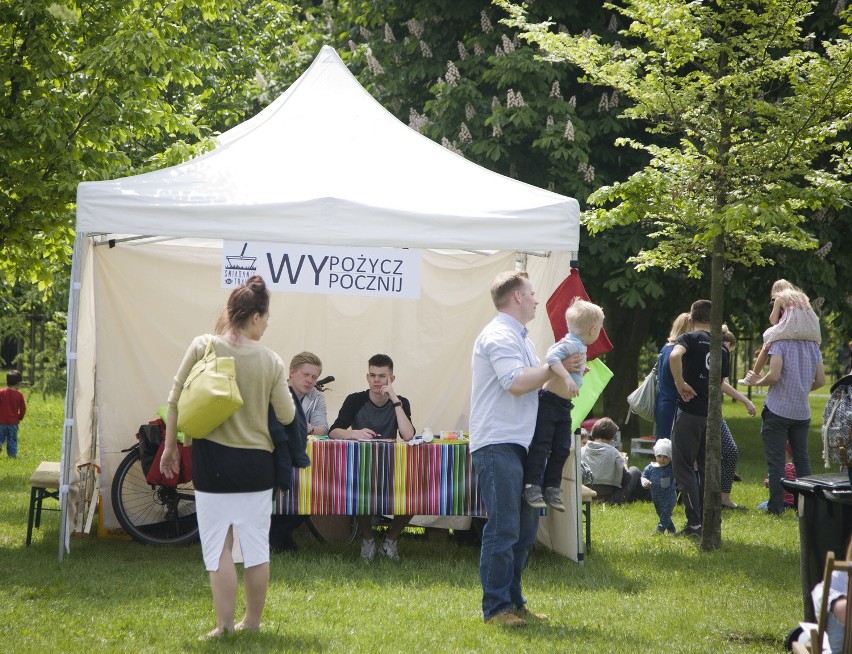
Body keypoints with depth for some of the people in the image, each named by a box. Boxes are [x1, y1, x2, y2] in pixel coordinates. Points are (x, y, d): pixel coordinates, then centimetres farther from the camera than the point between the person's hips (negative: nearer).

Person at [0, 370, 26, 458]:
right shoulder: (19, 395, -3)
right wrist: (20, 418, 15)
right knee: (12, 439, 10)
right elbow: (23, 408, -1)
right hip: (13, 422, 0)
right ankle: (12, 454, 6)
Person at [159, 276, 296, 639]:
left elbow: (176, 400, -4)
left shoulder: (203, 347, -6)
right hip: (256, 461, 1)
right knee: (256, 544, 12)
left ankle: (224, 624, -2)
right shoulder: (270, 361, -5)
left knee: (219, 544, 2)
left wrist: (170, 446, 7)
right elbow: (287, 415, 0)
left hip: (212, 459, -1)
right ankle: (253, 620, 21)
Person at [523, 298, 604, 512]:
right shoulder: (570, 344, -19)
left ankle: (552, 489, 17)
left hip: (564, 406, 10)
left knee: (562, 449, 10)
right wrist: (567, 376, -44)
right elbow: (551, 356, -35)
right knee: (541, 445, -7)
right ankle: (532, 487, -5)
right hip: (548, 401, -10)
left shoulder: (580, 347, 12)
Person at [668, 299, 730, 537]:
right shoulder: (721, 347, 14)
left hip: (689, 412, -6)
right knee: (705, 468, 14)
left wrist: (681, 384, -17)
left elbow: (674, 356, -27)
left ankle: (694, 524, -6)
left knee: (684, 467, 0)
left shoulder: (689, 338, -5)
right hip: (712, 414, 6)